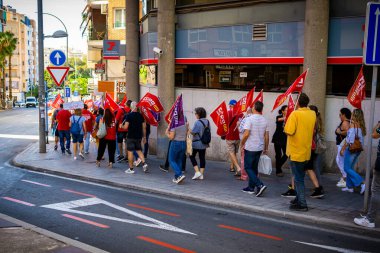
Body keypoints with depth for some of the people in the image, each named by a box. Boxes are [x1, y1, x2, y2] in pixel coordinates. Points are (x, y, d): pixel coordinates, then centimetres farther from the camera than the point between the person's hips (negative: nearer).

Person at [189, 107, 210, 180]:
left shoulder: (197, 122, -18)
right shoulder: (207, 121, 3)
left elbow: (193, 132, -16)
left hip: (197, 143, -6)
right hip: (204, 143, 6)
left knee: (192, 156, 9)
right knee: (202, 158, 10)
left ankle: (197, 172, 0)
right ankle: (201, 174, 13)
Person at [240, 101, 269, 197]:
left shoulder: (250, 119, -14)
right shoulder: (264, 120, 4)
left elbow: (246, 134, -20)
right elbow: (267, 136, 8)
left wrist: (242, 143, -4)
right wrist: (265, 149, 17)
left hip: (250, 148, -6)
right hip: (259, 148, 6)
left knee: (248, 167, 1)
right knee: (254, 167, 15)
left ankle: (260, 185, -13)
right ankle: (251, 187, 21)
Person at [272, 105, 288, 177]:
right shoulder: (278, 117, -5)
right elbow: (279, 119, -30)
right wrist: (285, 118, -51)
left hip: (285, 139, 3)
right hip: (278, 138, -3)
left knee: (286, 154, -1)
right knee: (278, 155, 1)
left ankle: (279, 166, 25)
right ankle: (278, 171, 14)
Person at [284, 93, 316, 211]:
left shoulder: (295, 114, -17)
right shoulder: (313, 114, 4)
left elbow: (289, 131, -24)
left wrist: (285, 125, -4)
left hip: (296, 152, -7)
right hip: (306, 151, 7)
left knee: (298, 178, 0)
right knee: (300, 177, 20)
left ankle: (302, 204, 1)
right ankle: (299, 198, 30)